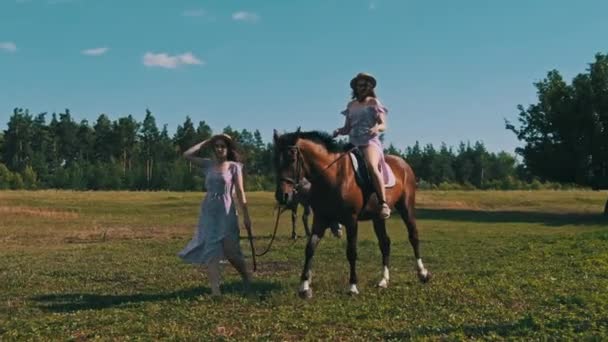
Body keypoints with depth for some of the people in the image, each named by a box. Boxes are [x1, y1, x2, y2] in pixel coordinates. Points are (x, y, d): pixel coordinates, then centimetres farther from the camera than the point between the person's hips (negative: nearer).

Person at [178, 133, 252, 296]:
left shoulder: (234, 166, -2)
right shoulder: (208, 164, 8)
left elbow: (240, 192, -4)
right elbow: (187, 155, 3)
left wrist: (246, 216, -7)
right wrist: (206, 142, 3)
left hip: (226, 213, -4)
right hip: (208, 212, 4)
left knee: (231, 252, -5)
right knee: (211, 251, -5)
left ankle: (246, 278, 22)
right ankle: (215, 289, -6)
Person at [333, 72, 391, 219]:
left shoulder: (374, 102, 7)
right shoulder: (351, 105, 18)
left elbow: (384, 125, -1)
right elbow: (347, 128, 18)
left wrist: (377, 128, -24)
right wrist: (339, 131, -4)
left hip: (370, 142, -6)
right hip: (353, 144, 6)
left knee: (371, 166, -34)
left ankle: (384, 204, -35)